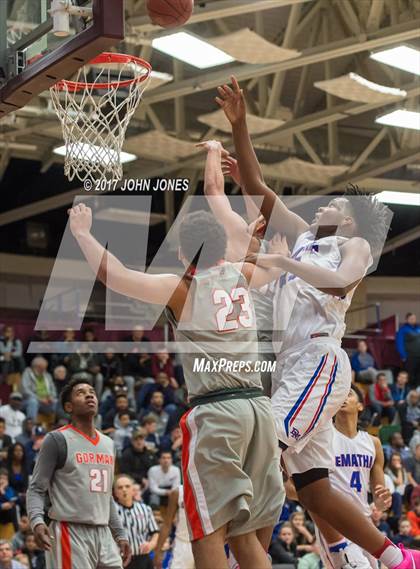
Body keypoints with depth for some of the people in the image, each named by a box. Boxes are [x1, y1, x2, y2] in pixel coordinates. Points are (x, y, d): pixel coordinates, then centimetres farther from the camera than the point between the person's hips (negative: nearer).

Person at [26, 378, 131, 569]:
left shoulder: (108, 444, 17)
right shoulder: (57, 440, -4)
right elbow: (36, 489, -7)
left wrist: (120, 534, 19)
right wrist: (37, 521, -25)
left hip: (103, 534, 7)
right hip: (71, 533, -7)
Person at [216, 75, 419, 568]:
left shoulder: (355, 245, 7)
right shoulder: (306, 237, 26)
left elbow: (340, 280, -18)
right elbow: (257, 189, 24)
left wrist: (285, 262, -24)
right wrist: (239, 127, 18)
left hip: (318, 360, -8)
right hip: (289, 365, 8)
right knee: (313, 489, 4)